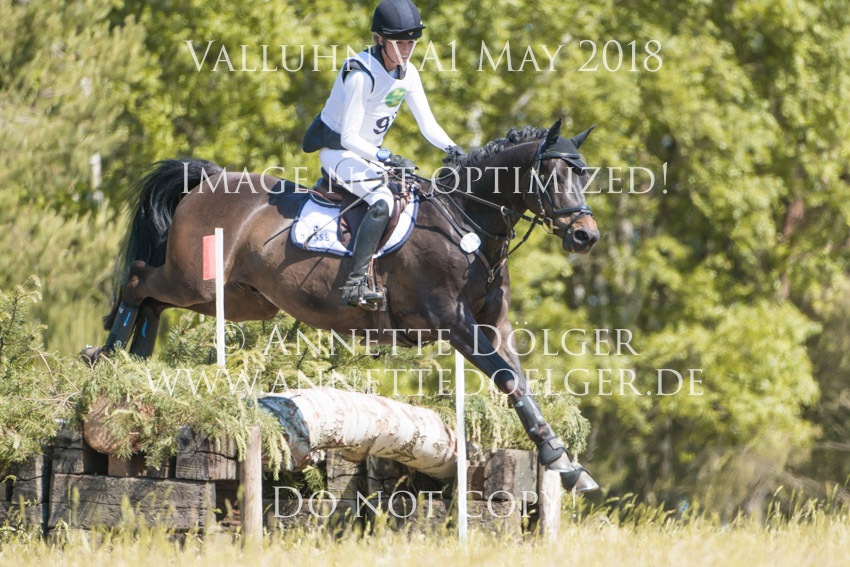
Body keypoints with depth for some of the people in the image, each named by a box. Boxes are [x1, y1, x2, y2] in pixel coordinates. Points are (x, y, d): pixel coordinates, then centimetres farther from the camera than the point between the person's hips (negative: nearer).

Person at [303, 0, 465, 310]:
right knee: (382, 199, -30)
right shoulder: (362, 74, -24)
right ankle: (355, 284, -37)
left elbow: (428, 125, 2)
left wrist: (452, 148, -17)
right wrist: (385, 158, -36)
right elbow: (349, 136, -25)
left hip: (369, 152, 9)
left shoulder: (408, 74, 0)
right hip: (337, 149, -9)